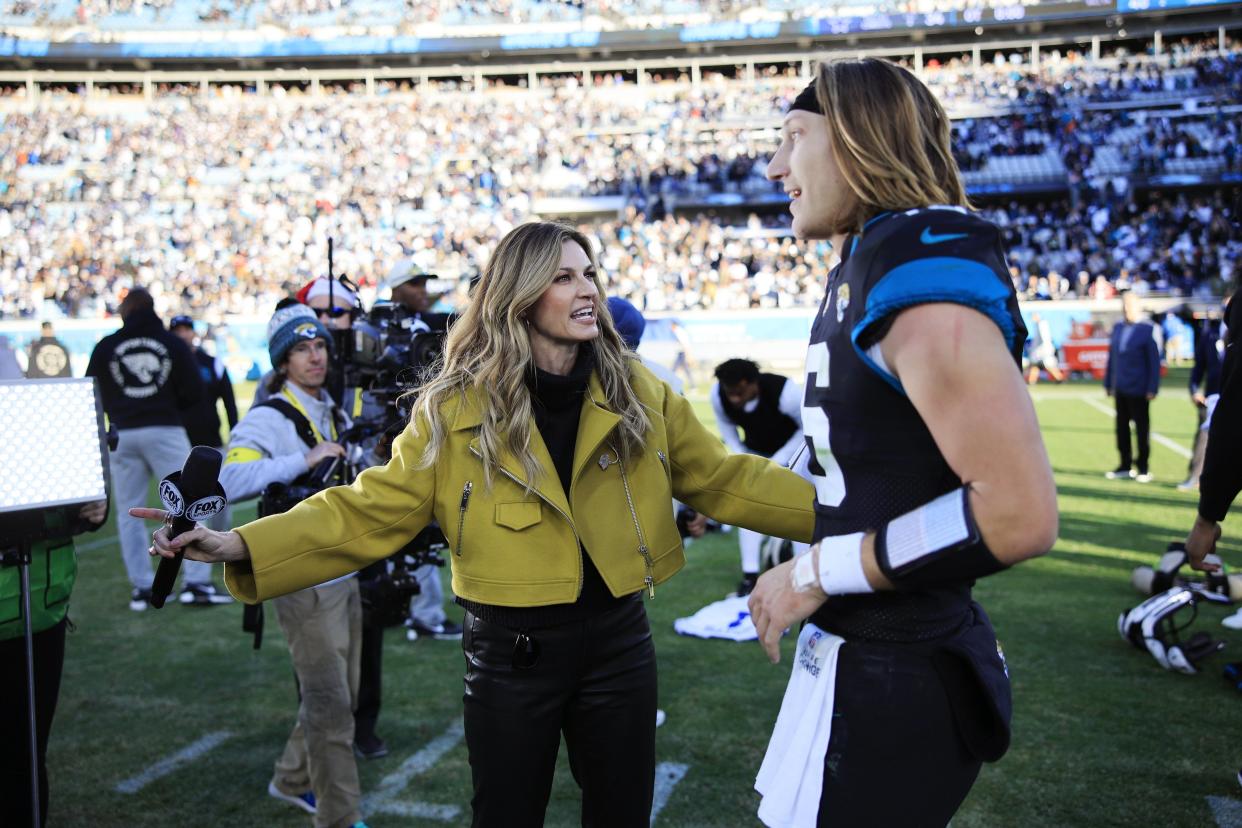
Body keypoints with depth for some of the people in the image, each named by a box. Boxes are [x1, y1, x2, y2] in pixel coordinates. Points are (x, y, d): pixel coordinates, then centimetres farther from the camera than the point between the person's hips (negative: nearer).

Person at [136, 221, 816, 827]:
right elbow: (370, 510, -10)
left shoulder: (639, 394, -1)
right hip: (510, 649, -2)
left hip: (618, 639, 2)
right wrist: (244, 545, -22)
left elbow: (725, 481, 4)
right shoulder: (458, 409, -8)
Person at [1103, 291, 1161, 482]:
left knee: (1141, 428, 4)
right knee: (1122, 427, 10)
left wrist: (1152, 389, -13)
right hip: (1120, 388, 6)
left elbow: (1154, 360, -10)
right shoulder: (1117, 328, 9)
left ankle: (1143, 468, 13)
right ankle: (1125, 465, 20)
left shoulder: (1147, 330, -8)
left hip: (1138, 390, -5)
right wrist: (1108, 384, 10)